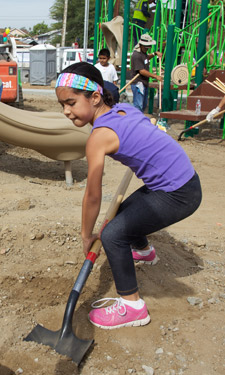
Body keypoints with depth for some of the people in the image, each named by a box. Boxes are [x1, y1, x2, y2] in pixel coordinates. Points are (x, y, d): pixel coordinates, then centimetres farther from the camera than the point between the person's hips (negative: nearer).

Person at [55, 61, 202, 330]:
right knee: (125, 212, 28)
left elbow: (93, 196, -14)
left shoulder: (99, 136, -21)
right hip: (184, 180, 10)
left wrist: (87, 235, 0)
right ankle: (142, 250, 60)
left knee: (113, 235, -9)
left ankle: (132, 307, 4)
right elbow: (149, 126, 24)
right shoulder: (124, 108, 2)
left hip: (177, 196, -10)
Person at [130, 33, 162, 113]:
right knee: (138, 105, -13)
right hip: (138, 83, -10)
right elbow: (142, 71, -23)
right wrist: (155, 76, -19)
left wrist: (155, 53, 20)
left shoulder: (143, 52, 13)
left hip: (144, 83, 10)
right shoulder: (136, 55, -18)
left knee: (143, 105, 15)